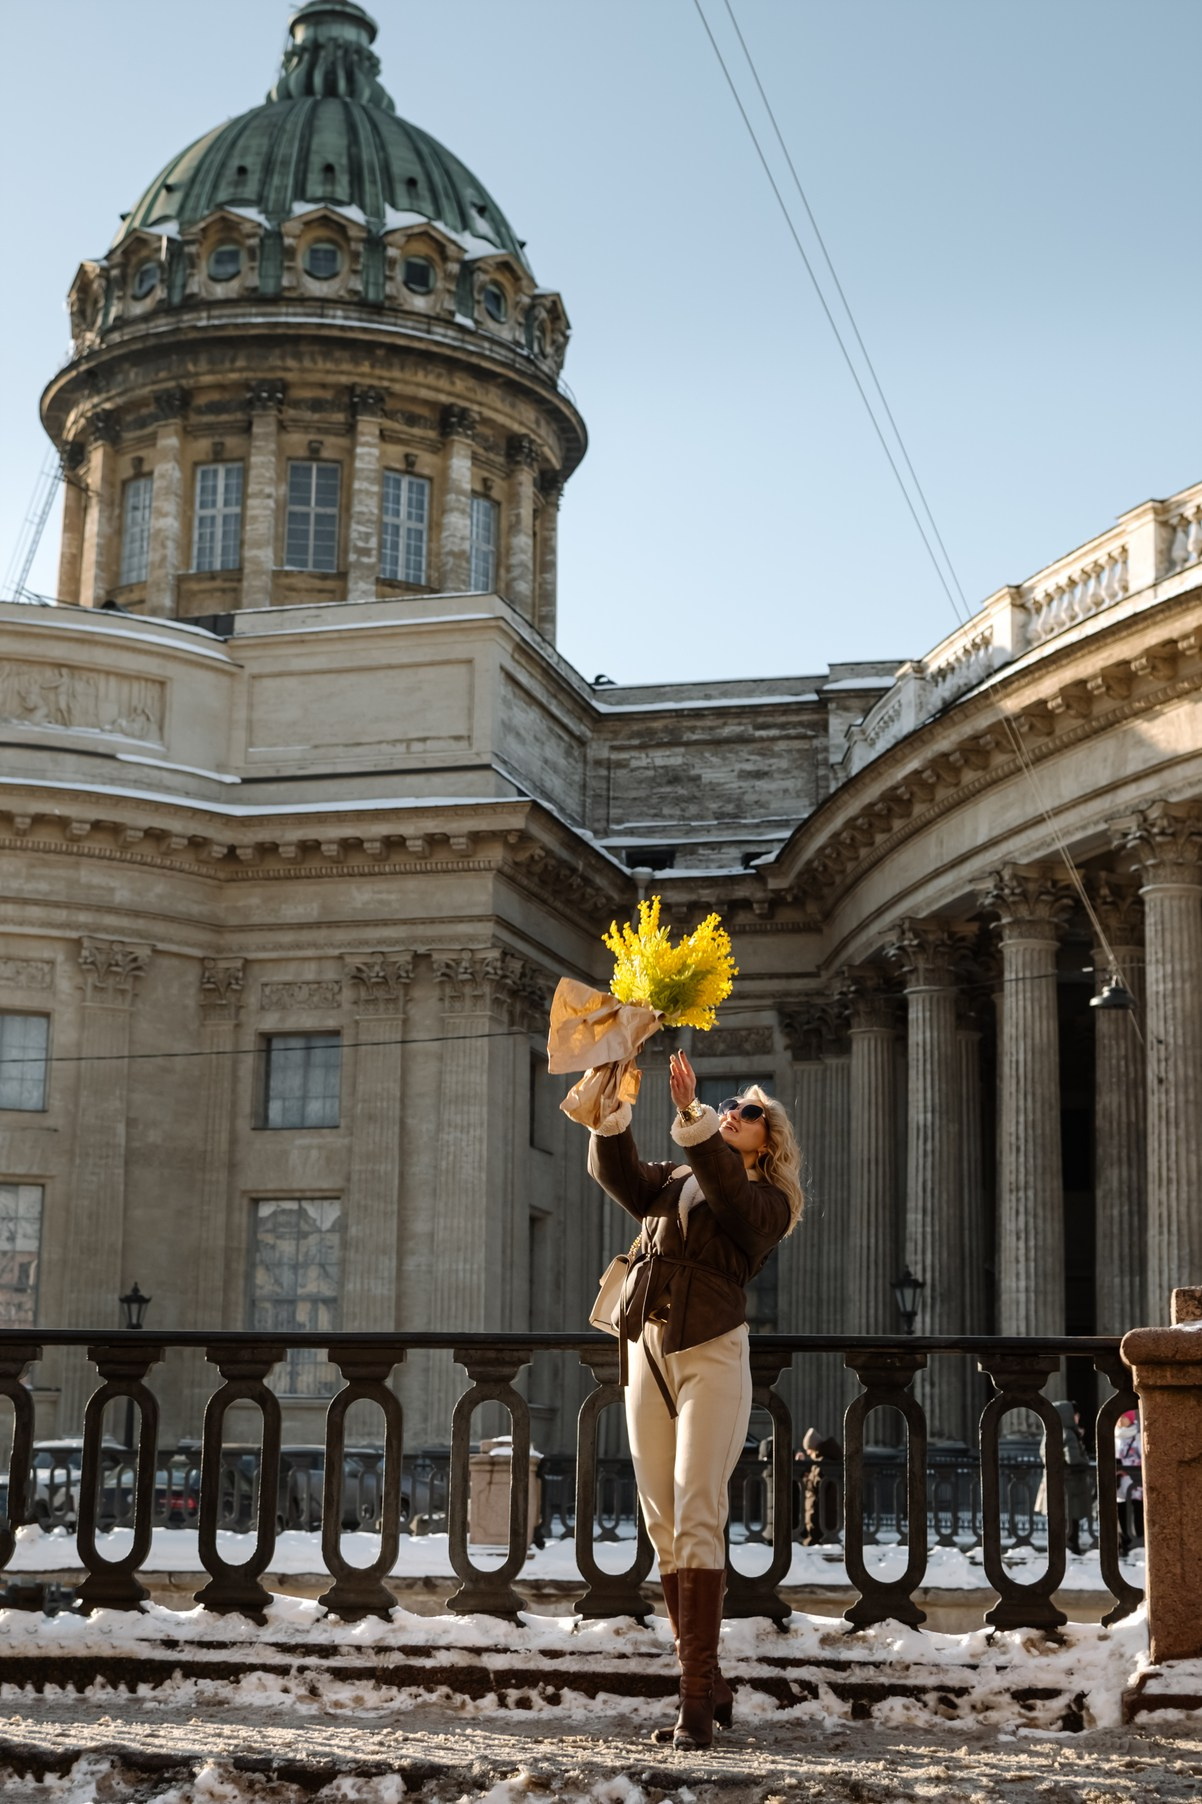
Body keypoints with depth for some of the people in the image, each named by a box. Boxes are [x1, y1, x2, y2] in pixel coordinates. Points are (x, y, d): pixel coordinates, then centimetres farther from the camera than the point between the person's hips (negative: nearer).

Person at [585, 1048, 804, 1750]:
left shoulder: (768, 1201, 8)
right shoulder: (673, 1182, 23)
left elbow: (728, 1193, -14)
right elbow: (615, 1170, 6)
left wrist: (692, 1113, -25)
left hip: (711, 1354, -5)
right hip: (647, 1352, 5)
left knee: (697, 1519, -15)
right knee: (663, 1525, 4)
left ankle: (696, 1703, -17)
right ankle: (711, 1685, 12)